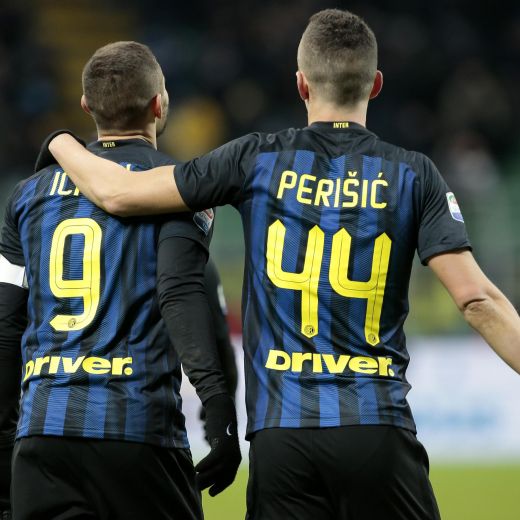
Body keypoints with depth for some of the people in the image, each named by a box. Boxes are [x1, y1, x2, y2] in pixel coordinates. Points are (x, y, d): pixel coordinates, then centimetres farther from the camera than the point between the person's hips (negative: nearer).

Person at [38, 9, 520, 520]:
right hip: (377, 428, -1)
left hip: (280, 434, 1)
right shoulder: (412, 174, 1)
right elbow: (475, 299, -7)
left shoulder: (258, 160, 2)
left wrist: (61, 143, 24)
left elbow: (118, 192, 4)